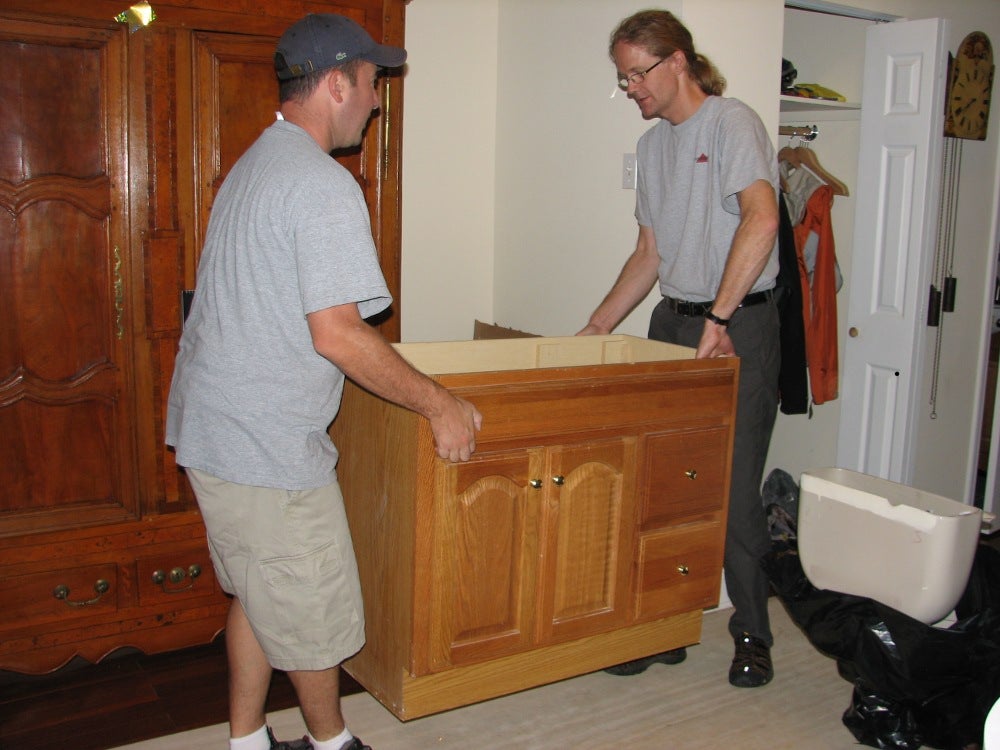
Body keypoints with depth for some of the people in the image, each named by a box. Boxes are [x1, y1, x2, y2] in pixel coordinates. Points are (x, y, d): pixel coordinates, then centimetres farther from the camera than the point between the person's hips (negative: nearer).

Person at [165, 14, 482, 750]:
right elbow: (336, 334, -24)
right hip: (268, 446, -10)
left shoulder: (254, 164, 15)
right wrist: (438, 404, -14)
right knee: (314, 613, 9)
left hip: (212, 427, 10)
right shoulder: (325, 186, -18)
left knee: (258, 598, 21)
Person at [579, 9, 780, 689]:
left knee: (735, 490, -3)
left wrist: (719, 316, -26)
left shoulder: (732, 123, -7)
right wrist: (599, 326, 16)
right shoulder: (653, 145, 17)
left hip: (741, 325, -7)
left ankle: (752, 633, 15)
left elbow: (760, 218, -23)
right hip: (673, 323, 7)